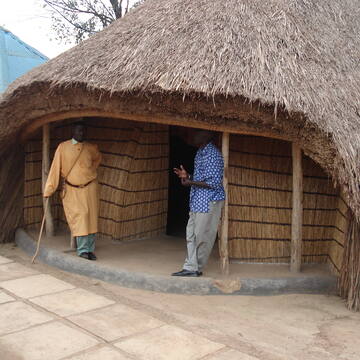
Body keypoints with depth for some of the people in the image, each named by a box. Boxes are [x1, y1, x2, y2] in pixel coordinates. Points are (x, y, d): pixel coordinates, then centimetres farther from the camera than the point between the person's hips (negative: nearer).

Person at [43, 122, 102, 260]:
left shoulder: (91, 148, 3)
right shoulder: (63, 147, -5)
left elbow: (98, 157, 26)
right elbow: (55, 167, -6)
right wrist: (49, 189, -9)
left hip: (89, 188, 2)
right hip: (72, 189, -2)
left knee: (91, 218, 2)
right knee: (79, 218, -5)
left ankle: (90, 249, 11)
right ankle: (82, 250, 3)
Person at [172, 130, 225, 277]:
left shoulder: (213, 154, -16)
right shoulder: (200, 153, 14)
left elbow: (214, 183, -19)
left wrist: (191, 182, -16)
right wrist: (187, 176, 6)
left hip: (209, 201, -10)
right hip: (197, 201, 10)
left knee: (202, 236, 1)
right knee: (191, 235, 9)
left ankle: (195, 268, 13)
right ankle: (191, 267, 15)